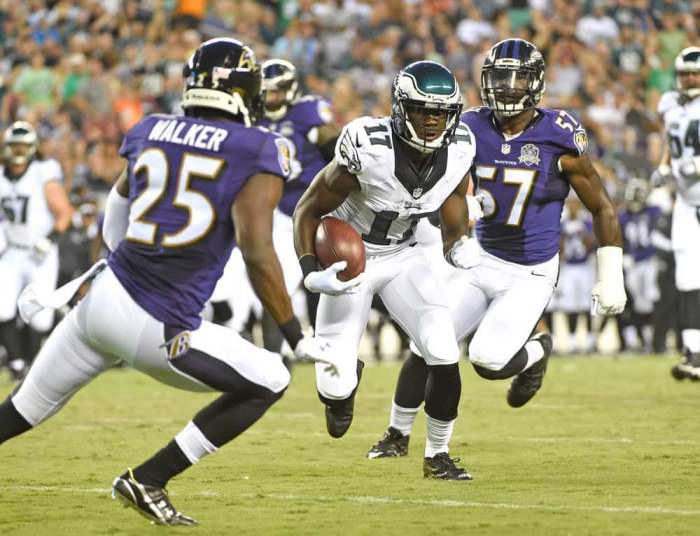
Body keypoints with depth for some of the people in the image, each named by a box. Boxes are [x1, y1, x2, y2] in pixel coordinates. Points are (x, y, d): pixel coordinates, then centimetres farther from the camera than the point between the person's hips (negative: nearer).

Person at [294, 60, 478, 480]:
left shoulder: (459, 150, -17)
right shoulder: (368, 151, -31)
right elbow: (309, 211, -18)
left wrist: (457, 242, -3)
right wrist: (311, 274, -29)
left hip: (403, 257, 3)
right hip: (349, 260, -3)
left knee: (445, 357, -17)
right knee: (335, 389, -8)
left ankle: (437, 456, 5)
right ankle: (347, 377, 33)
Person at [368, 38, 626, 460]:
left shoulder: (560, 139, -14)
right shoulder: (471, 129, -5)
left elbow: (602, 208, -5)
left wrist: (611, 278, -6)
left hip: (531, 274, -4)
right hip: (482, 261, 4)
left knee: (489, 360, -17)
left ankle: (537, 352, 19)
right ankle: (398, 436, 17)